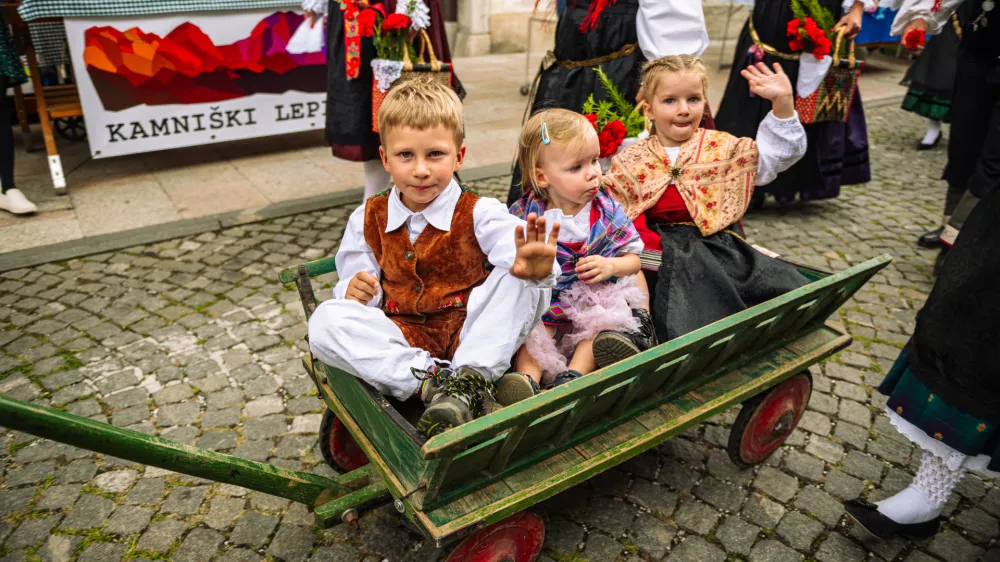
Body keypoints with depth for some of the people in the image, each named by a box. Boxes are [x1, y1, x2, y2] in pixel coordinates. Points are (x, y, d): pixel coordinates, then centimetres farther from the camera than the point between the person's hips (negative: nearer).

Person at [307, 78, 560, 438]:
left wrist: (537, 270, -47)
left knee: (519, 278, -25)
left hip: (470, 339, -2)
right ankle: (435, 382, -29)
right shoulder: (367, 221, 6)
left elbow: (520, 260, -22)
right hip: (402, 340, 2)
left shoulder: (480, 214, -4)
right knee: (324, 322, -22)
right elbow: (357, 279, 11)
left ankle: (470, 379, -31)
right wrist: (354, 290, -15)